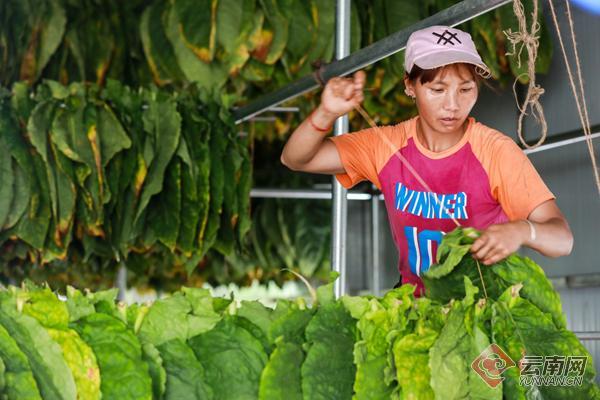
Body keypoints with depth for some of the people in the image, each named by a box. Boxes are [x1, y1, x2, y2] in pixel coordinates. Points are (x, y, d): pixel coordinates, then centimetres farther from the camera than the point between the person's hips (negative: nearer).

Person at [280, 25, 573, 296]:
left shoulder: (496, 151, -13)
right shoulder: (388, 145, -1)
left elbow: (562, 240, -17)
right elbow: (295, 159, -2)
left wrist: (522, 231, -39)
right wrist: (327, 114, -21)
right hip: (416, 302, 3)